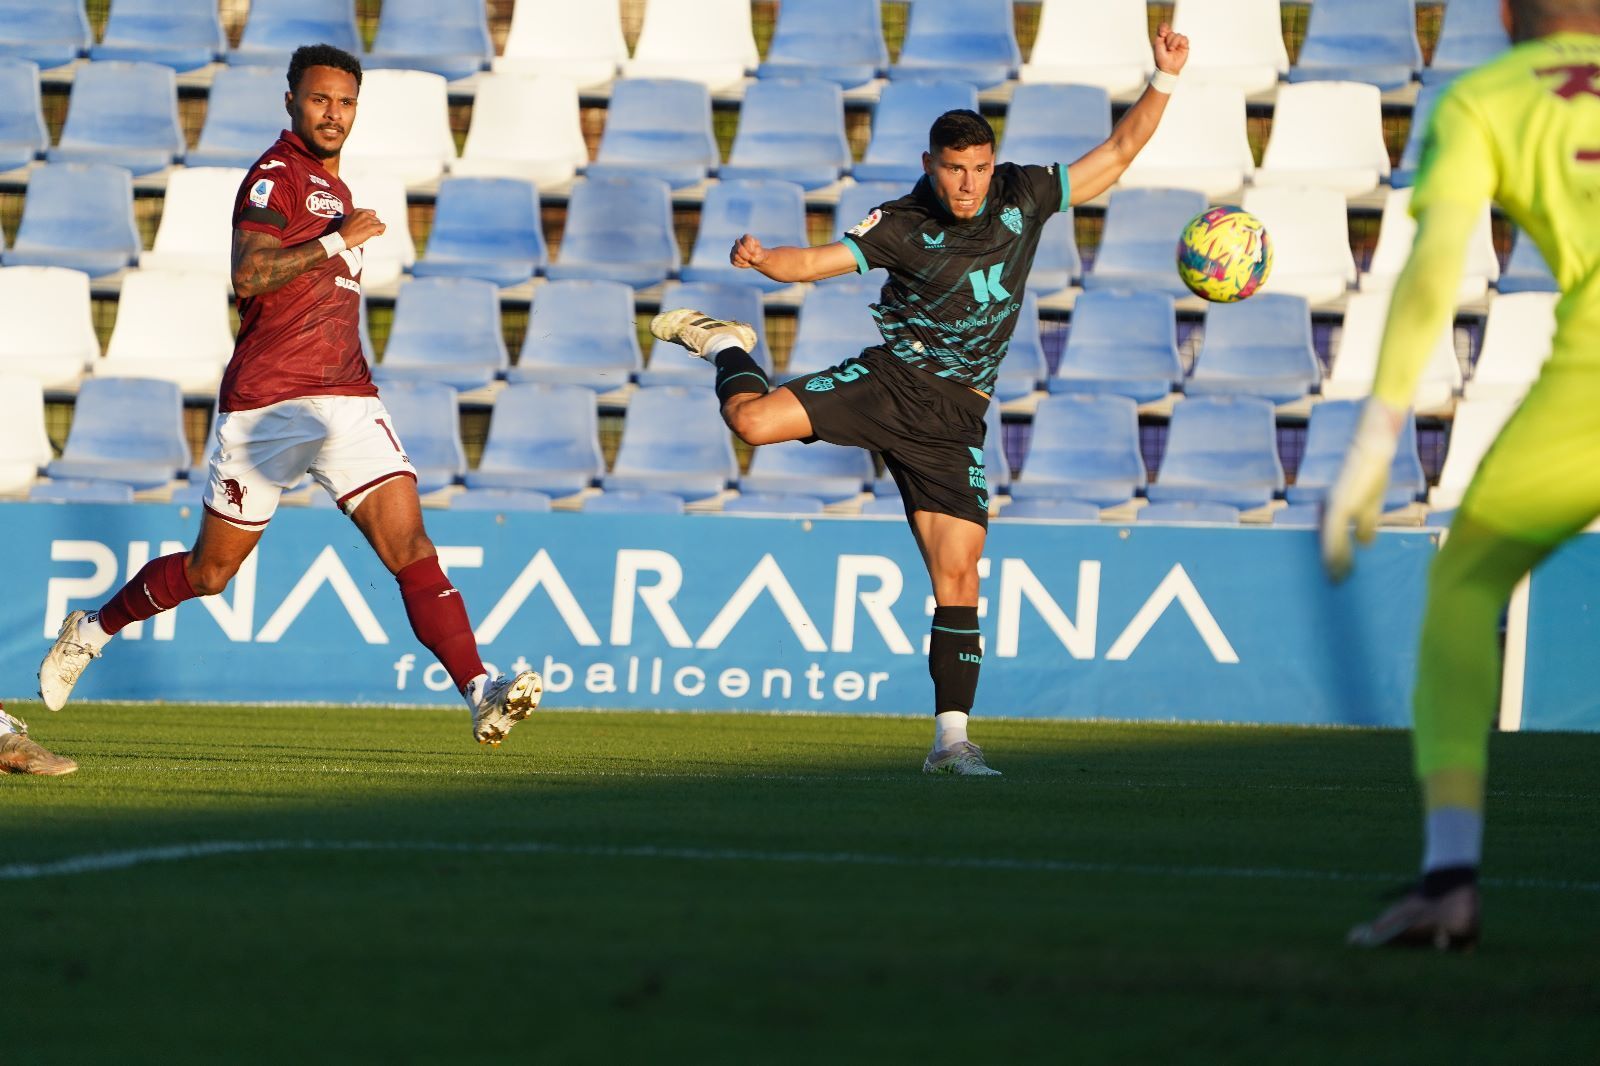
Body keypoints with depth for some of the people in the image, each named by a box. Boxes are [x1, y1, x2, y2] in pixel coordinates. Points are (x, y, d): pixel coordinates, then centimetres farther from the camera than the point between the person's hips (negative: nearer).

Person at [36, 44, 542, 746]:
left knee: (410, 544, -13)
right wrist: (336, 241, -23)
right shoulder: (276, 176, -8)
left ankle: (481, 694, -25)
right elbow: (247, 275, -23)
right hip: (267, 403, -6)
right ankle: (93, 629, 32)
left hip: (346, 398, 6)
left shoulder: (332, 187, 19)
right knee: (209, 571, 8)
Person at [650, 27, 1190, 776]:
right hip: (890, 379, -2)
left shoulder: (1023, 195, 3)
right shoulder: (903, 226, -4)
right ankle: (724, 346, 15)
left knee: (958, 578, -7)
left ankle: (951, 737, 0)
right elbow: (815, 262, -8)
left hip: (953, 419, 2)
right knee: (754, 420, -22)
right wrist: (760, 259, -29)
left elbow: (1119, 151, 8)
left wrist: (1164, 80, -4)